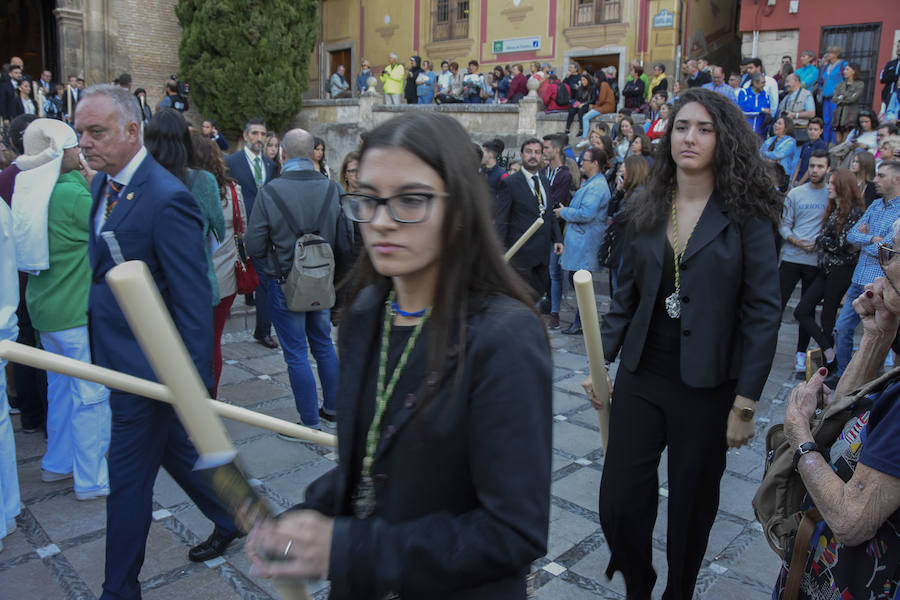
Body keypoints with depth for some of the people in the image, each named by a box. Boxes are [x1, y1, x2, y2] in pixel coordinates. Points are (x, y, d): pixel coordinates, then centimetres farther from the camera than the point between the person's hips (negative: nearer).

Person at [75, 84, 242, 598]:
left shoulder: (167, 200, -23)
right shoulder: (103, 184, 6)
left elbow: (194, 302, -22)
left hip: (145, 365, -9)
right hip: (119, 355, 9)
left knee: (128, 478, 6)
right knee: (176, 450, 23)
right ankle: (234, 519, 44)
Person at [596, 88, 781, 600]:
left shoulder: (746, 215, -6)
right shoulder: (647, 212, 5)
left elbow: (763, 313, -8)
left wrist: (745, 403, -11)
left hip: (707, 386, -3)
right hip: (641, 378, 3)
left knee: (692, 508, 13)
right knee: (619, 503, 4)